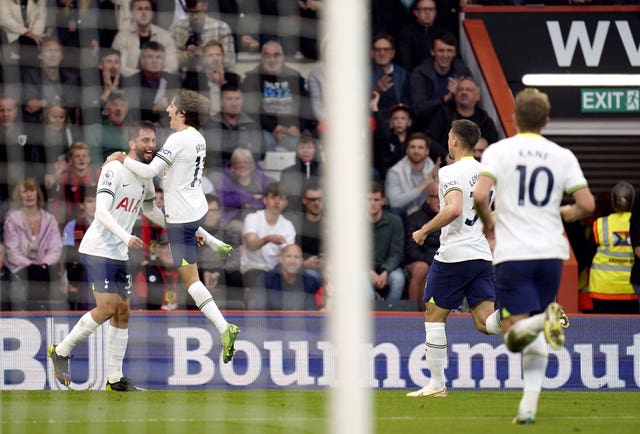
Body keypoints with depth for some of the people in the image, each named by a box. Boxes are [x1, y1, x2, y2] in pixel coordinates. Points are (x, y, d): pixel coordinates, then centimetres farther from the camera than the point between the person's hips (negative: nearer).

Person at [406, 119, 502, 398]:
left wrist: (424, 231, -15)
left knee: (434, 315, 8)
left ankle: (436, 383, 8)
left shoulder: (450, 172, -10)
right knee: (485, 321, 0)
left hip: (454, 254, -6)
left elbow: (454, 208, -25)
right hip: (483, 255, 6)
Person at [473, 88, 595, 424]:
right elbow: (587, 205, -1)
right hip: (551, 253, 3)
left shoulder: (499, 150, -1)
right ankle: (529, 406, 2)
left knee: (514, 338, -7)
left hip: (513, 255, -3)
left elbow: (479, 197, -14)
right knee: (537, 340, 14)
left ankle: (543, 320, -38)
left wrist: (488, 220, 8)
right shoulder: (562, 156, 6)